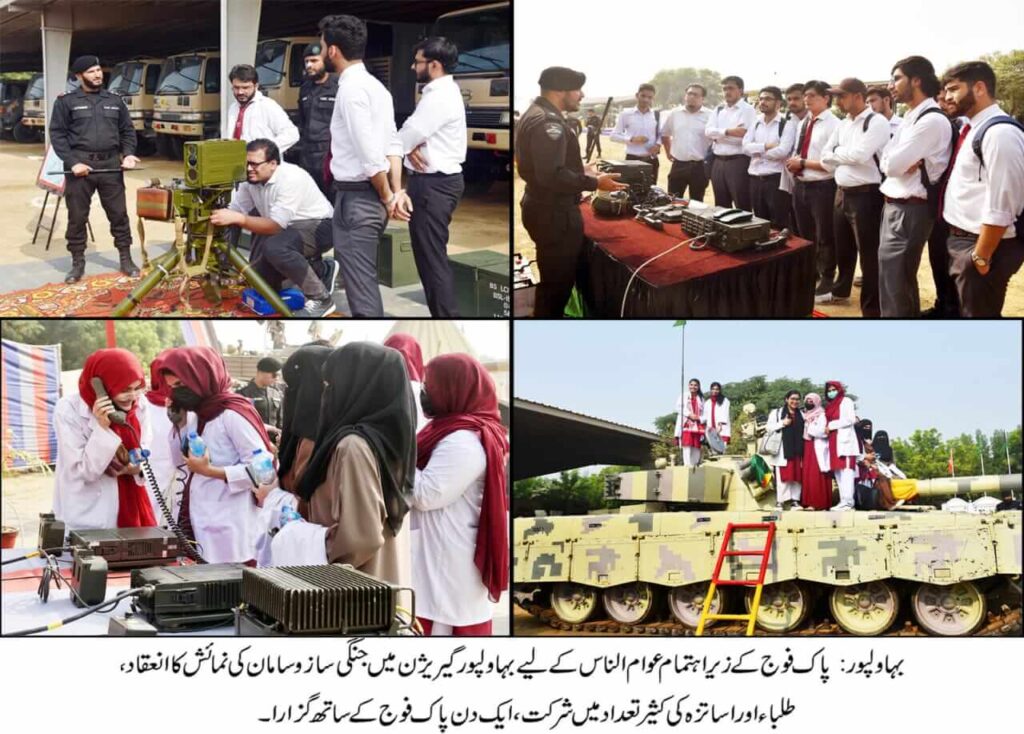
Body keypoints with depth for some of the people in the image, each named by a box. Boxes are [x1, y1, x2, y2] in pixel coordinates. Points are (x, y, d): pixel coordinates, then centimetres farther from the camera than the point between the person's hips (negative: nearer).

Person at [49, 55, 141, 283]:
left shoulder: (114, 101, 13)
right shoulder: (66, 102, 1)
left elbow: (128, 131, 17)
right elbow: (57, 134, -2)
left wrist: (128, 154, -2)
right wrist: (72, 162, -13)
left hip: (110, 165, 3)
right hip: (80, 166, -3)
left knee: (119, 214, 6)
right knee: (77, 217, 3)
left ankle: (125, 259, 16)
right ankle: (78, 263, 12)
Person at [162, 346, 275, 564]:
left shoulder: (232, 415, -13)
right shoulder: (200, 414, 13)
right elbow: (180, 460, 18)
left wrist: (211, 471, -21)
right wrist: (178, 423, 6)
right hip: (201, 525, 8)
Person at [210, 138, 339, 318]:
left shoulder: (291, 179, -29)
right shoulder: (251, 180, -7)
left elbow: (275, 226, -34)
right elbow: (235, 211, -4)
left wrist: (237, 219, -43)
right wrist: (215, 216, -26)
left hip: (317, 227, -9)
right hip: (289, 229, 9)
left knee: (274, 247, -35)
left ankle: (320, 299, -19)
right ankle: (321, 270, 21)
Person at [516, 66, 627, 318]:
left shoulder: (536, 114, 13)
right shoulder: (547, 122, -22)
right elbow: (552, 176, -30)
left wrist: (580, 169, 19)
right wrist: (594, 183, -24)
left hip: (546, 207, 11)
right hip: (554, 214, -11)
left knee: (554, 278, 22)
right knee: (558, 281, -1)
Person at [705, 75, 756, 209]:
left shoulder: (747, 110, -4)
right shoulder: (718, 110, 15)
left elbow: (745, 138, -15)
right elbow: (708, 131, 0)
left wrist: (719, 135, -7)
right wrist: (729, 131, -16)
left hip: (738, 162, -6)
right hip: (718, 162, 6)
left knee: (742, 207, -4)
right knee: (721, 207, 12)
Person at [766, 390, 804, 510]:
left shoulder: (801, 415, 18)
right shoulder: (776, 413, 7)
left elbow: (804, 432, 24)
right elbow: (769, 427, -1)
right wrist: (782, 423, -11)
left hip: (797, 451, 4)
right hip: (783, 450, -4)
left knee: (797, 476, 1)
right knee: (782, 476, -6)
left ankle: (795, 501, 5)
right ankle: (780, 502, -5)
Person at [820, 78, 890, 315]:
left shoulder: (876, 122, -12)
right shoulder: (842, 125, 13)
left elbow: (859, 155, -21)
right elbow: (826, 158, 12)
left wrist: (837, 153, -4)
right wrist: (845, 157, -3)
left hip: (865, 195, -8)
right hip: (841, 193, 8)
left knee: (868, 253, -2)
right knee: (842, 248, 22)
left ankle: (871, 309, 5)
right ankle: (841, 290, 41)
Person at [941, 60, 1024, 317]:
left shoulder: (999, 133, -20)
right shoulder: (972, 129, 10)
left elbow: (1000, 208, -23)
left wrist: (980, 257, -20)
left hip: (983, 245, -9)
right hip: (962, 238, 9)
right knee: (962, 310, 20)